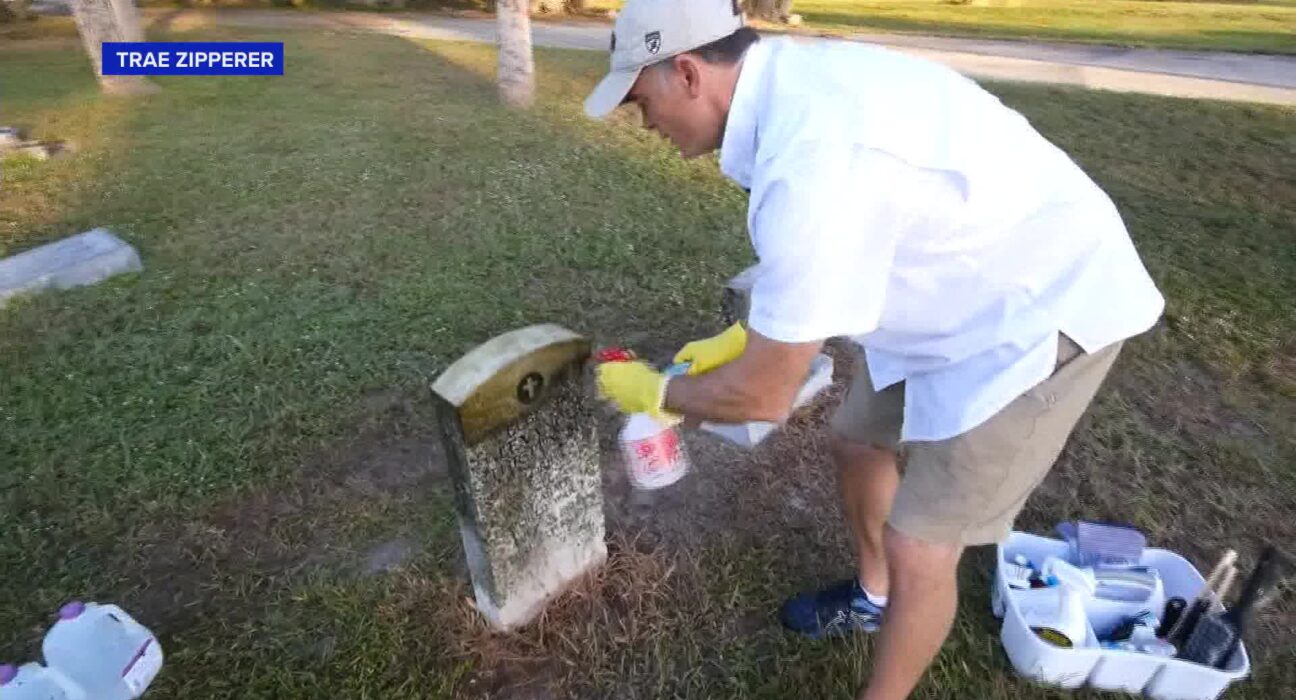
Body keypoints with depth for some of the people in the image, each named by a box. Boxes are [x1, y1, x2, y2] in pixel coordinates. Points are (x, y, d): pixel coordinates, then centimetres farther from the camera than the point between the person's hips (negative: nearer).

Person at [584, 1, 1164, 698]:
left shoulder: (811, 163, -35)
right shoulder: (792, 81, -5)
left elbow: (766, 395, -24)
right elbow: (810, 271, 9)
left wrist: (654, 392, -7)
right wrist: (738, 339, 7)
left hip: (1043, 308, -9)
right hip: (961, 290, 9)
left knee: (920, 550, -2)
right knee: (857, 443, 19)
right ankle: (871, 596, 47)